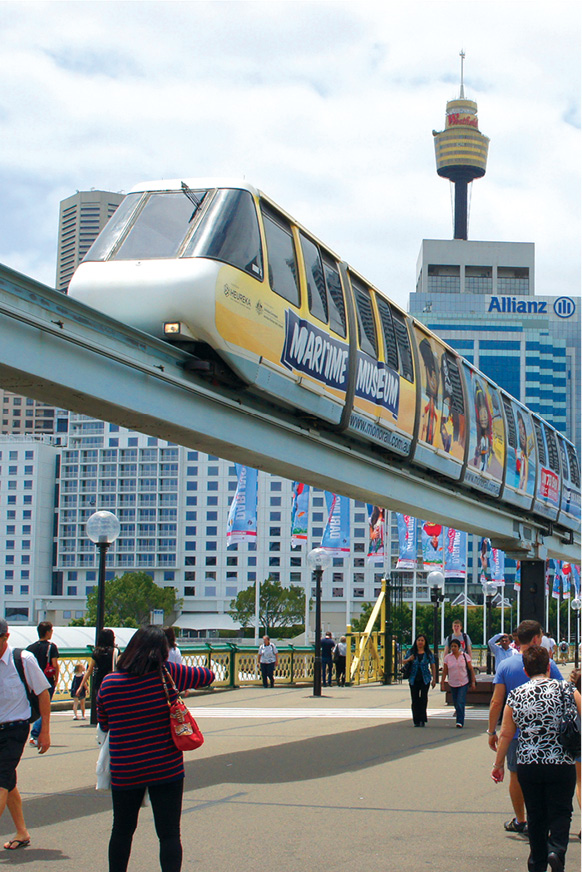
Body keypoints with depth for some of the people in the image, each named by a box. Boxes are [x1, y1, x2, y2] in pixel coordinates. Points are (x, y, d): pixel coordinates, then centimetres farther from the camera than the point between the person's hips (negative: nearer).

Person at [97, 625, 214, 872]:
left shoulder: (108, 682, -5)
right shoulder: (166, 673, -10)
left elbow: (104, 725, 8)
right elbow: (207, 676, 3)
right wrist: (181, 681, 19)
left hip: (124, 772, 2)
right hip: (166, 769, -2)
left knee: (122, 831, 19)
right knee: (169, 834, 4)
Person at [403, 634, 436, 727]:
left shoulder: (428, 653, 3)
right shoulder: (411, 652, 6)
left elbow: (433, 666, 5)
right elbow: (404, 661, 12)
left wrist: (434, 679, 0)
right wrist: (409, 659, -11)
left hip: (425, 679, -2)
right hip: (414, 679, 2)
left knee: (423, 698, -8)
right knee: (415, 700, 1)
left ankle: (422, 720, -3)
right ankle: (416, 720, 8)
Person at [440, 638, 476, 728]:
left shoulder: (465, 656, -1)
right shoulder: (447, 657, 3)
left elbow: (471, 670, 1)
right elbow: (444, 672, 5)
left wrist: (473, 682, -3)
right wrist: (442, 683, 1)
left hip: (464, 683, -3)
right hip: (453, 684, 3)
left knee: (460, 702, -13)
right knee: (456, 703, 8)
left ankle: (460, 722, -12)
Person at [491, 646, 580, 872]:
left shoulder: (516, 696, 1)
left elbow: (506, 734, 5)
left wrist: (498, 764, 15)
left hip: (527, 766, 2)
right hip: (561, 765, -2)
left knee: (535, 817, 14)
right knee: (560, 812, 8)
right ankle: (556, 849, -16)